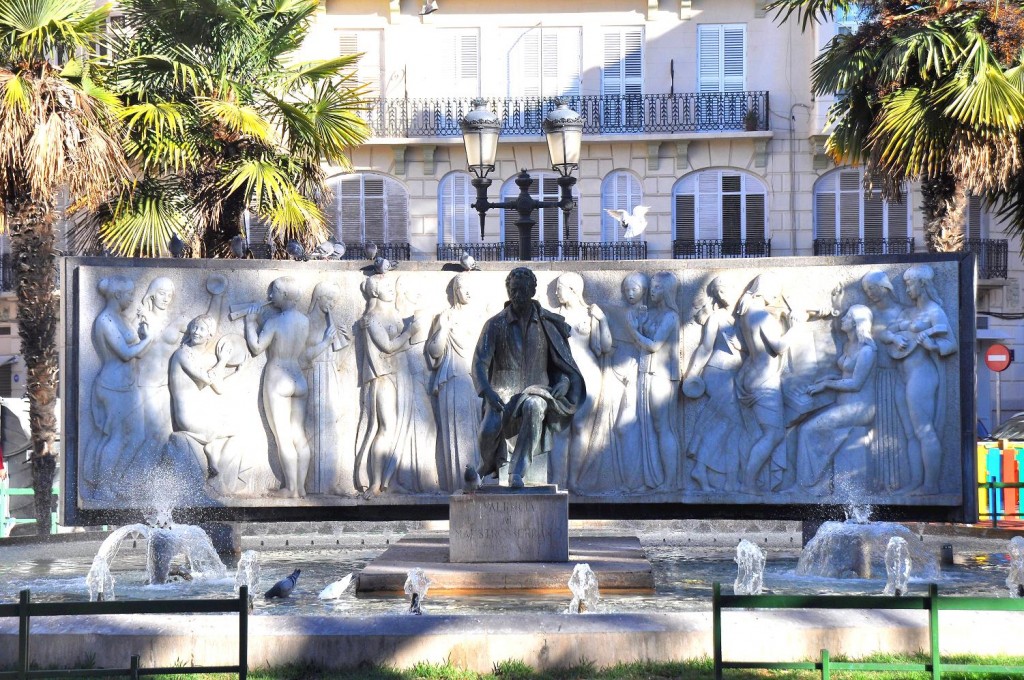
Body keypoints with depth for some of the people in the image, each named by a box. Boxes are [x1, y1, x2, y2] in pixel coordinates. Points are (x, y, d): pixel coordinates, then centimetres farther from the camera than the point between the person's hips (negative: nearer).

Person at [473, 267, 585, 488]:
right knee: (490, 427, -31)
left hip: (535, 390, 0)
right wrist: (487, 391, -20)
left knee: (534, 407, -39)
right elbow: (479, 363, -3)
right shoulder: (495, 325, 4)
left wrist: (565, 382, -10)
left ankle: (517, 472, -35)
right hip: (503, 392, 0)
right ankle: (490, 464, 6)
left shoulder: (547, 324, 8)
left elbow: (565, 362, 12)